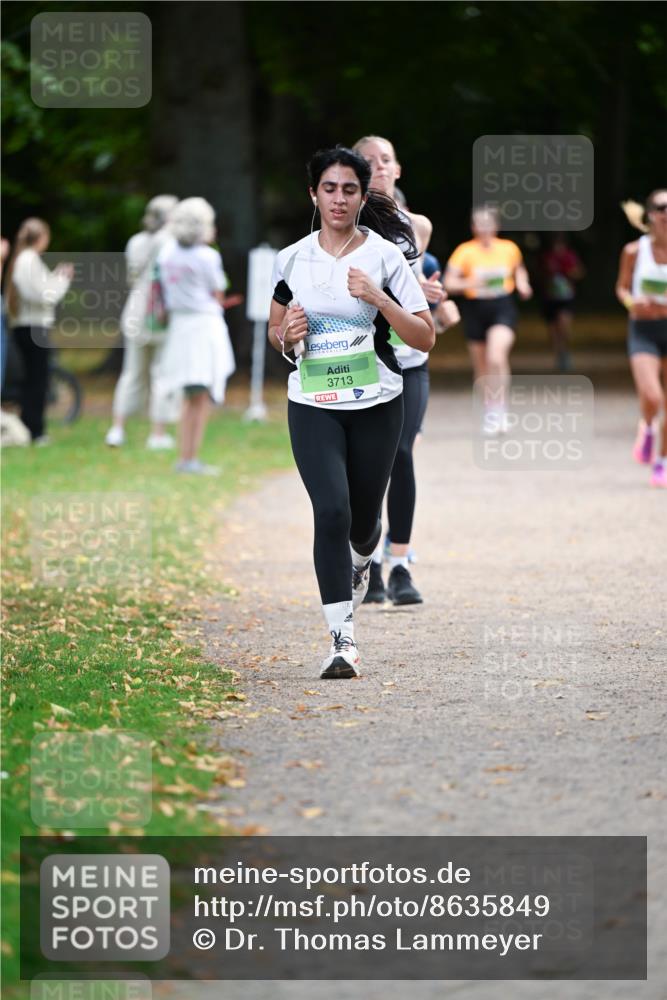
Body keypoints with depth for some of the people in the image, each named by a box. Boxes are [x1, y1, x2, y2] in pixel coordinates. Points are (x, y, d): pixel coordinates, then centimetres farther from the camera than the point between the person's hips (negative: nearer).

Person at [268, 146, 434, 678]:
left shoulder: (385, 256, -4)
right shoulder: (292, 260, 3)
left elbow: (425, 338, -5)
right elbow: (275, 330, 17)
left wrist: (377, 298, -19)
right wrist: (287, 335, -7)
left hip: (376, 404, 0)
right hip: (313, 406, 0)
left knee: (363, 517, 12)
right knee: (331, 511, -17)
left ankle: (360, 560, 51)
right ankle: (343, 639, -19)